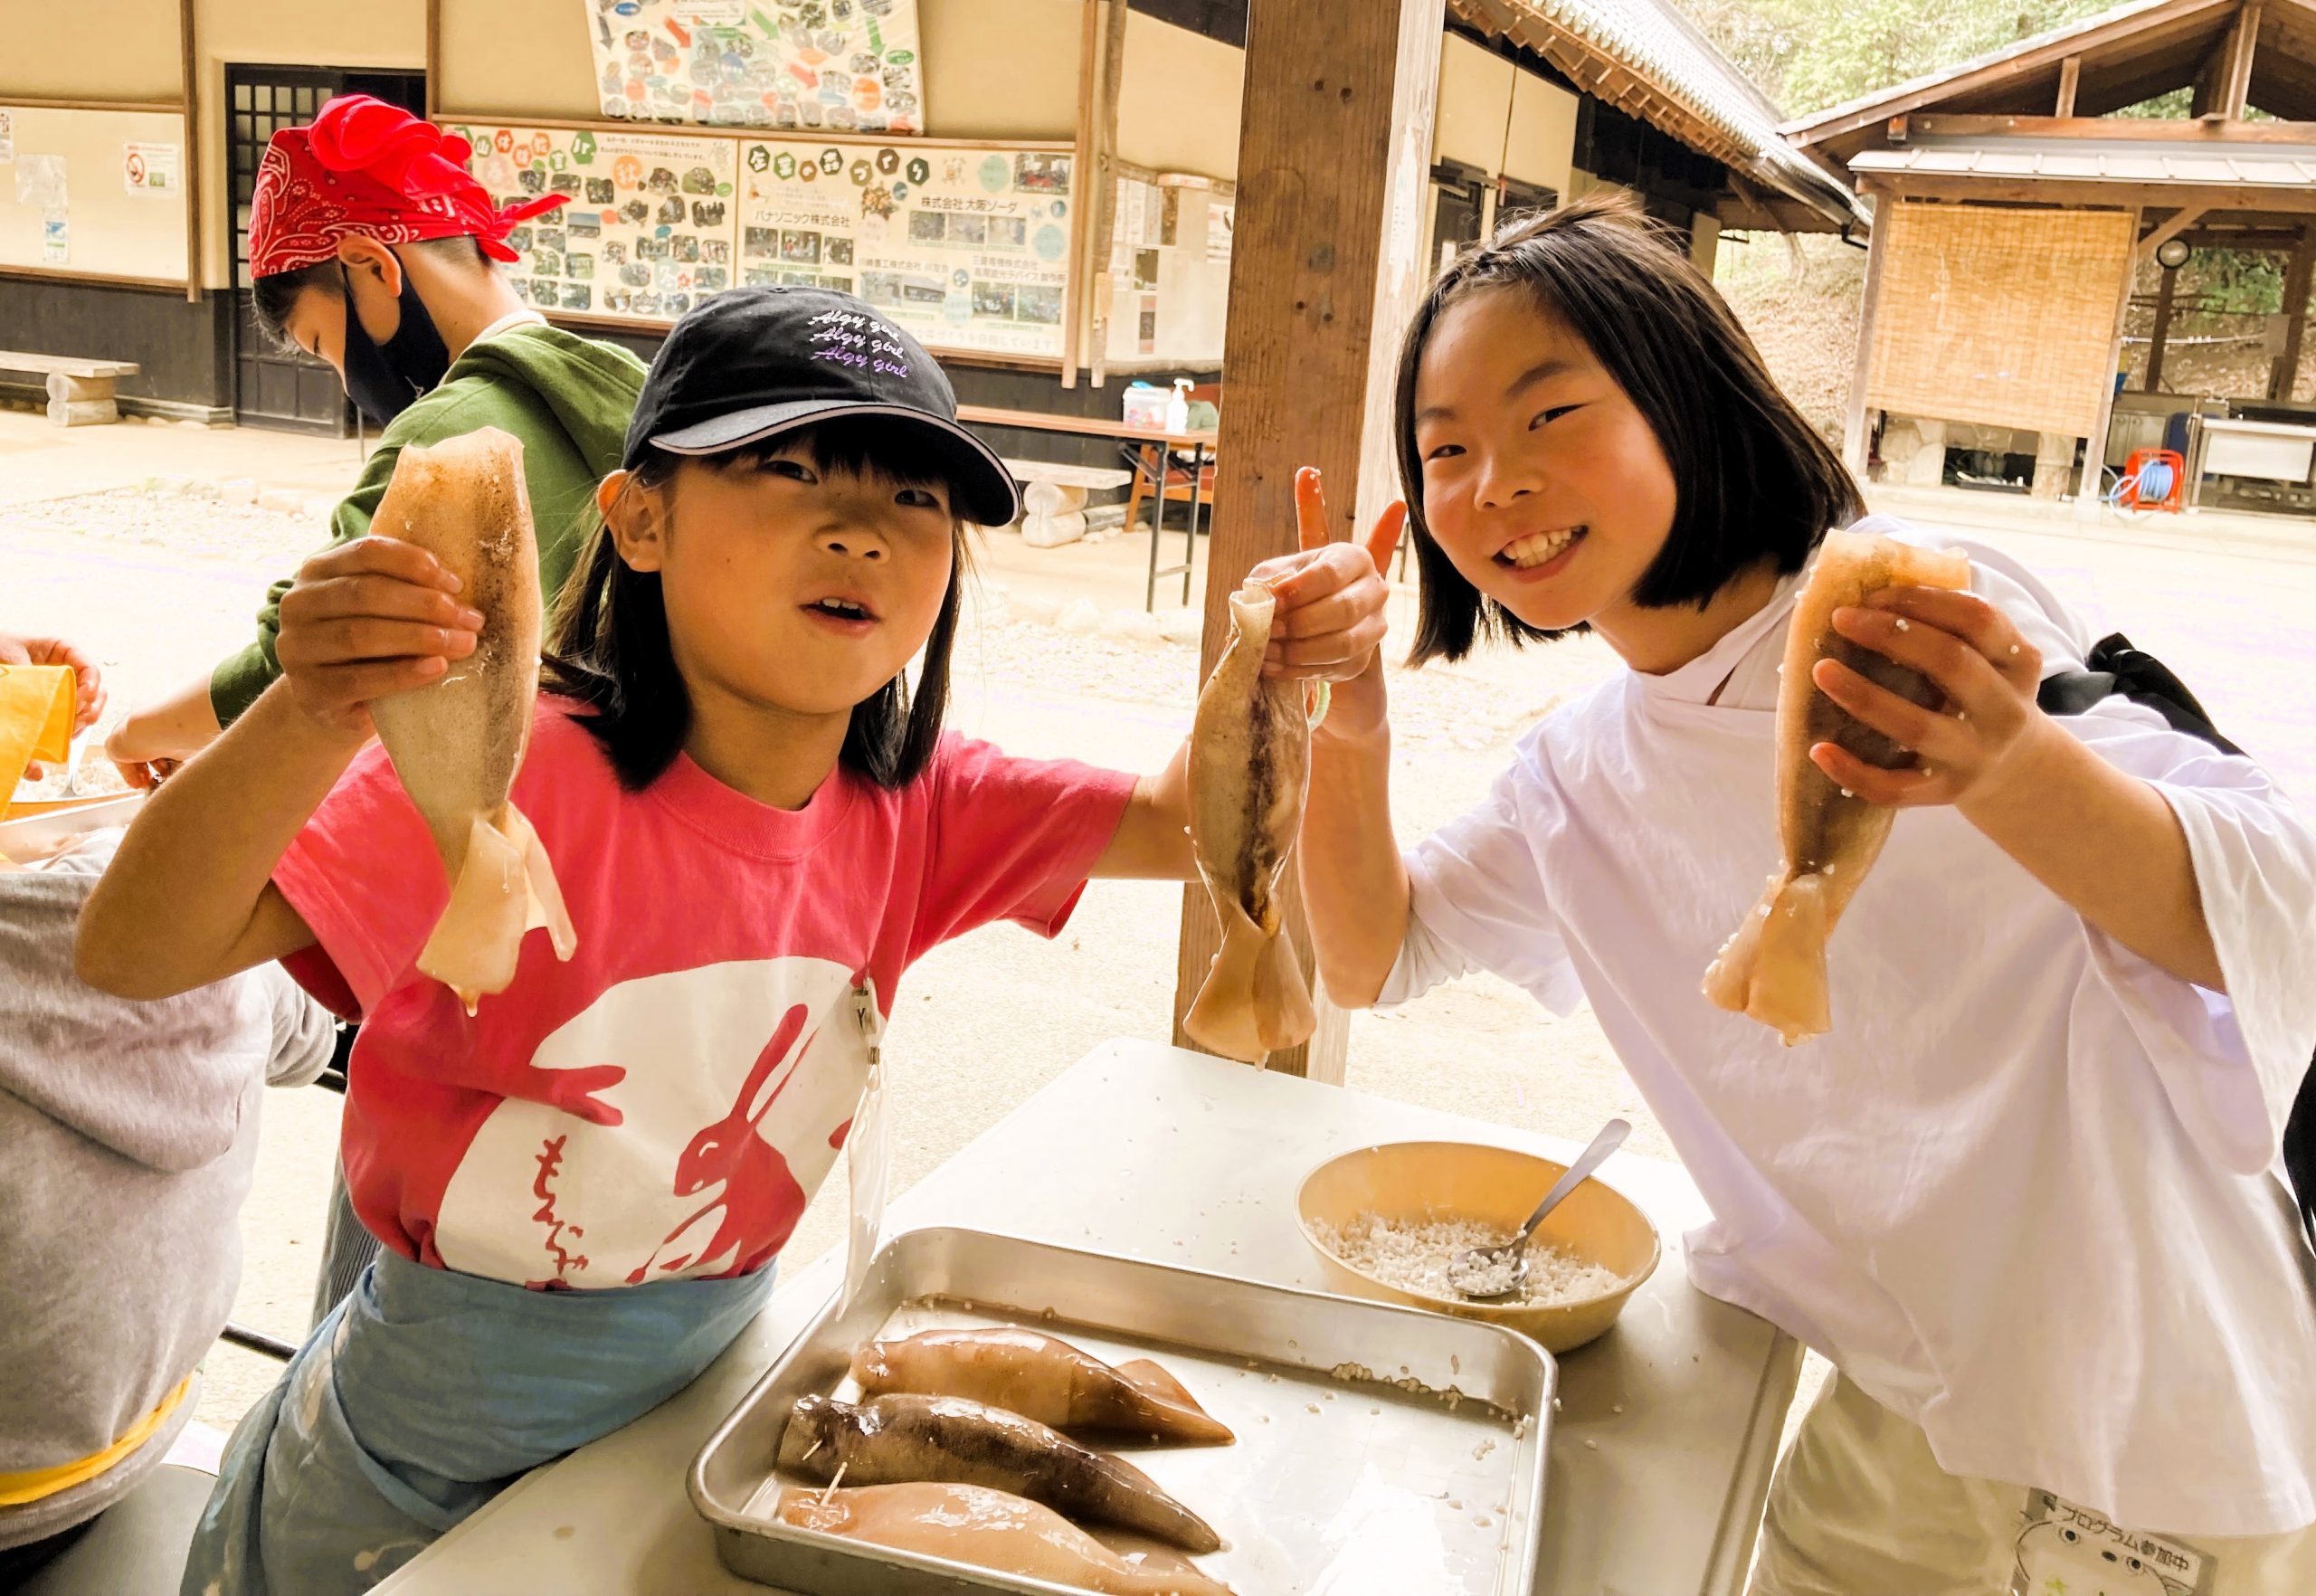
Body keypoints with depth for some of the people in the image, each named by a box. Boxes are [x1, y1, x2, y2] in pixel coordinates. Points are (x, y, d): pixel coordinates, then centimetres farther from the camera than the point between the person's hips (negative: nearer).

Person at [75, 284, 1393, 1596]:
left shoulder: (913, 808, -11)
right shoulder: (514, 781, -28)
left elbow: (1180, 822, -6)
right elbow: (136, 954, -32)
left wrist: (1281, 667, -27)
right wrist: (305, 718, -52)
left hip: (695, 1412, 5)